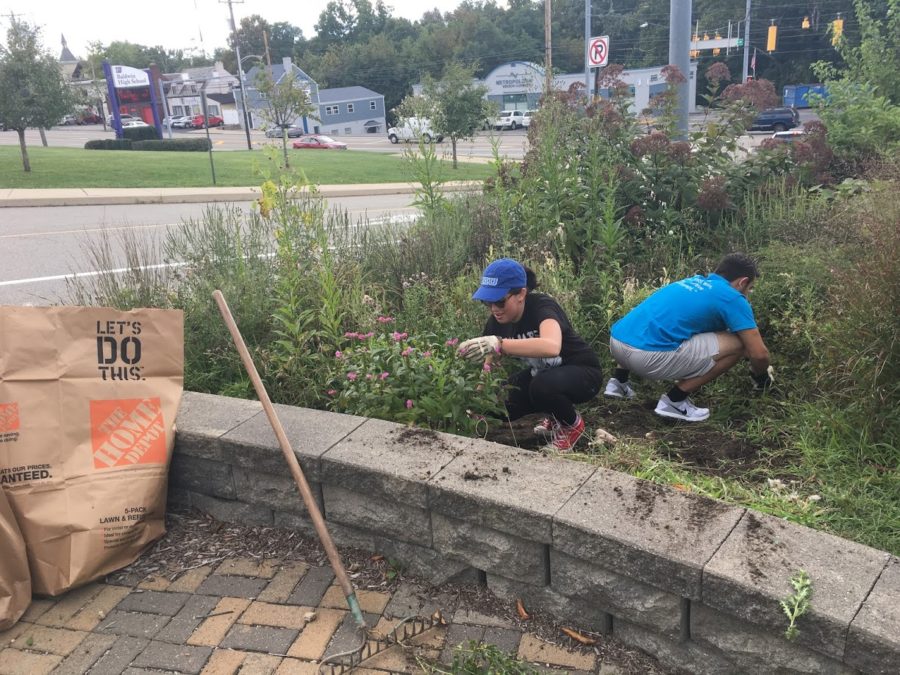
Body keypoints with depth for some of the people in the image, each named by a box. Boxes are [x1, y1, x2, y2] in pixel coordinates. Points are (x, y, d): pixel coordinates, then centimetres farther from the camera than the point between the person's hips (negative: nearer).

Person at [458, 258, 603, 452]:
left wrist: (498, 344, -59)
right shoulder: (497, 320, -10)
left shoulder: (542, 307, -29)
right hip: (543, 374, 7)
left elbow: (551, 346, -52)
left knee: (542, 386, -37)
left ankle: (572, 424, -4)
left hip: (582, 372, -6)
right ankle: (556, 415, 13)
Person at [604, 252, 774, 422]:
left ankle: (619, 381, 25)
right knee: (736, 345, 4)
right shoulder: (732, 297, 6)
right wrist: (761, 376, 29)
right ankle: (674, 401, 3)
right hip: (647, 356, -8)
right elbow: (759, 354, 6)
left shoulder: (694, 281, 28)